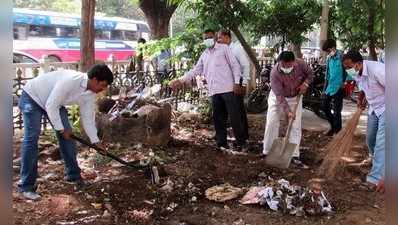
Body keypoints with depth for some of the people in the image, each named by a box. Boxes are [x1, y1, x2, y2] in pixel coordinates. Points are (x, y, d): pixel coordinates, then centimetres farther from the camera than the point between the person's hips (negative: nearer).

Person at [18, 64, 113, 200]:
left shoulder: (90, 94, -11)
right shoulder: (70, 80, -36)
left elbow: (88, 118, 0)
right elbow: (50, 106, -31)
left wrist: (95, 141, -4)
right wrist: (61, 129, -21)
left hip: (55, 103, 8)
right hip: (32, 97, -8)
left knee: (67, 136, 2)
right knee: (31, 138, -14)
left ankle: (73, 175, 16)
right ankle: (26, 186, -9)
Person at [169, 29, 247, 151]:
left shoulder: (224, 48, 4)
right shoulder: (204, 55, 19)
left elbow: (235, 65, 0)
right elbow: (195, 70, 18)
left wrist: (237, 82, -10)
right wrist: (181, 80, 7)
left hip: (228, 88, -5)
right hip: (214, 91, 5)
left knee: (234, 116, -3)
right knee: (218, 118, 8)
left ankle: (241, 143, 6)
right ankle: (222, 143, 17)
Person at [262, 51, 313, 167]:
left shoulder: (301, 64, -24)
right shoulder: (275, 73, -33)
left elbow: (310, 73, -2)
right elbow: (279, 96, -33)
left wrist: (305, 83, -21)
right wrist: (288, 111, -39)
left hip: (295, 98, 2)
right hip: (277, 97, -2)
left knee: (296, 126, -3)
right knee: (271, 123, -8)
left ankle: (294, 156, 2)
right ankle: (267, 152, 5)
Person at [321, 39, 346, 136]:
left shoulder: (341, 57, -14)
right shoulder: (329, 58, 9)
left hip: (338, 88, -7)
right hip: (329, 87, 8)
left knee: (336, 111, 0)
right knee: (325, 107, 14)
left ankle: (337, 131, 14)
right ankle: (333, 126, 33)